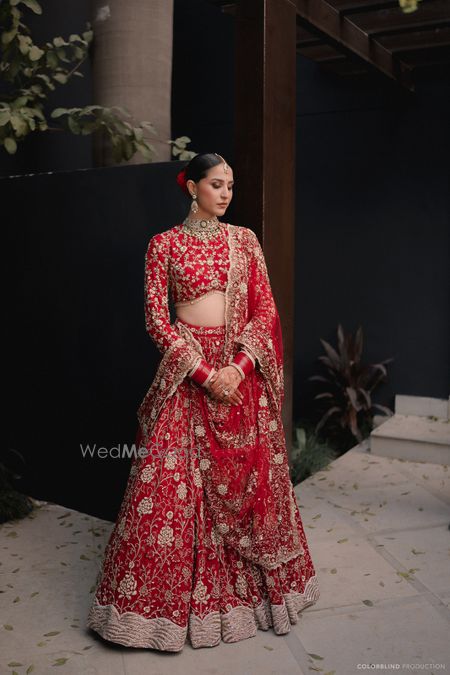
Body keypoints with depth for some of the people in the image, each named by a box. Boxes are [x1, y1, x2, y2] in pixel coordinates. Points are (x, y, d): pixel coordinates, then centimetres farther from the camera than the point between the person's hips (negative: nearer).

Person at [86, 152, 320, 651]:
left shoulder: (244, 240, 9)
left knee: (250, 477, 8)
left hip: (242, 371, 3)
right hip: (186, 371, -2)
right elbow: (156, 317, -4)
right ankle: (168, 597, 15)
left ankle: (251, 585, 28)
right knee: (172, 484, -2)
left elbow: (266, 310, 4)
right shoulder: (164, 244, 2)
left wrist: (240, 366, -11)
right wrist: (204, 372, -14)